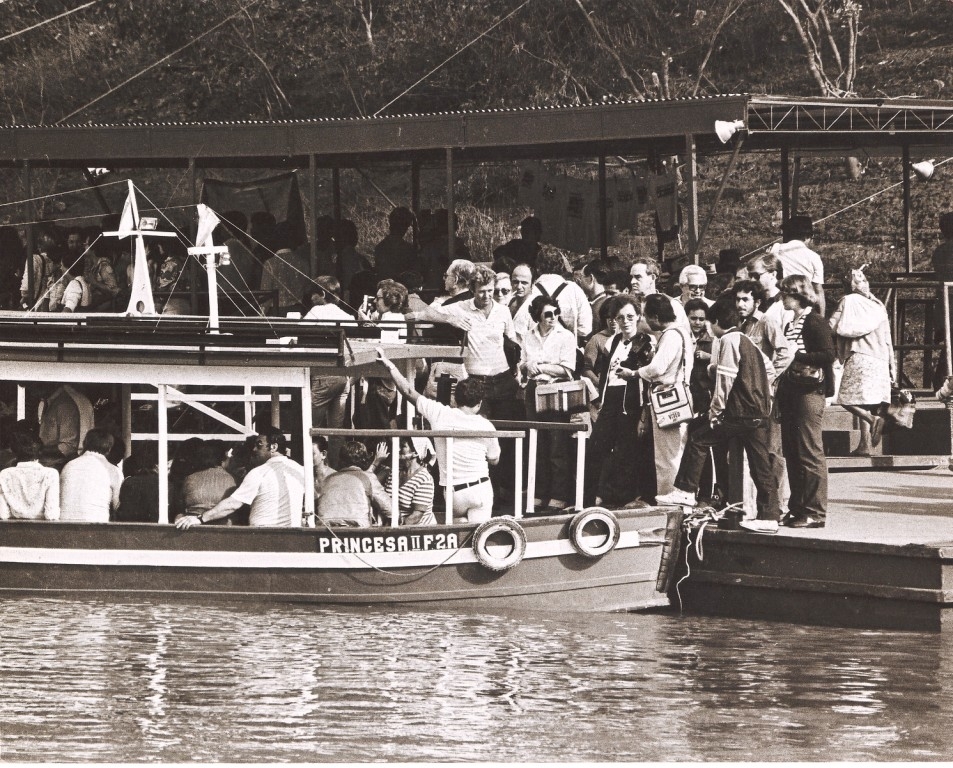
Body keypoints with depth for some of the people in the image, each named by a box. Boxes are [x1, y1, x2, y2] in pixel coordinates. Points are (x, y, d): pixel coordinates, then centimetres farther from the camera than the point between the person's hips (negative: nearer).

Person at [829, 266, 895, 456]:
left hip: (859, 356, -6)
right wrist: (892, 364, 19)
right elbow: (888, 339, 16)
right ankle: (865, 445, 0)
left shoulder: (849, 301, 0)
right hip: (880, 360, 6)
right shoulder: (878, 305, 16)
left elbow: (831, 327, -5)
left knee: (848, 399, -6)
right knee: (866, 403, 7)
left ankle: (873, 419, -29)